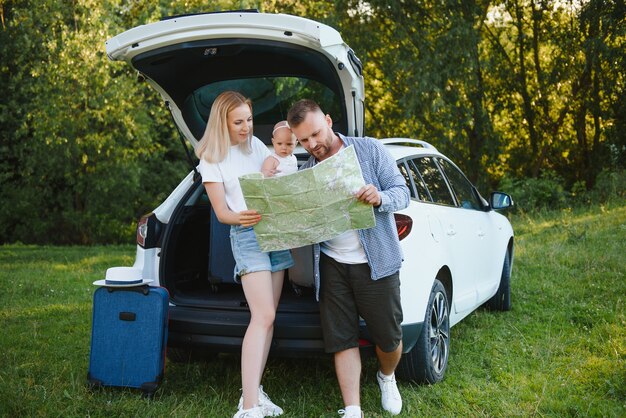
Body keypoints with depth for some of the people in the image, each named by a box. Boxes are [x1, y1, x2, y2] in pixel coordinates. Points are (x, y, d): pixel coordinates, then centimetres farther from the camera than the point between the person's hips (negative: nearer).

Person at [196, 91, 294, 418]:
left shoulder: (257, 145, 12)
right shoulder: (211, 161, -1)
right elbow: (221, 212, -4)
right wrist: (239, 218, -26)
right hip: (247, 235, -6)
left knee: (267, 317, 4)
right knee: (263, 316, -18)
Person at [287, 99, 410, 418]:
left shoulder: (370, 150, -3)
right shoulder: (306, 171, 8)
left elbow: (402, 193, -4)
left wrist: (380, 198, -28)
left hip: (375, 262, -3)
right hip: (331, 265, 3)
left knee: (389, 337, 8)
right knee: (341, 340, 2)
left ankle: (387, 378, 40)